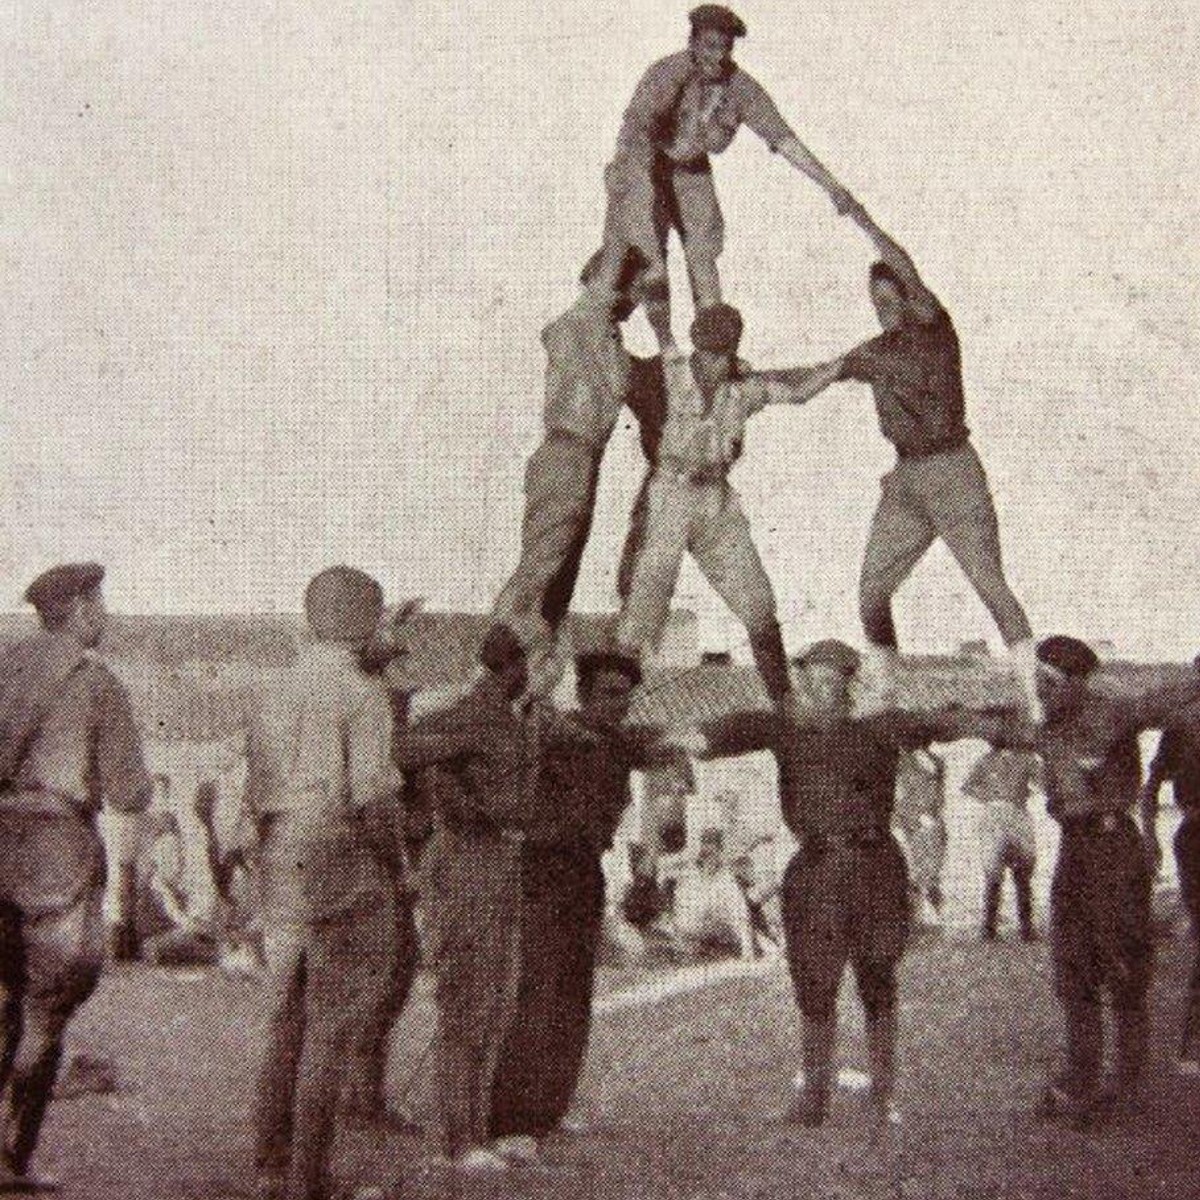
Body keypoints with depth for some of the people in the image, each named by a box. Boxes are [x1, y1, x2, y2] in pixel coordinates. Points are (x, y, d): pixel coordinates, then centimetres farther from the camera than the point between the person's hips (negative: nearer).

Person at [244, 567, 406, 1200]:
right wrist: (393, 857, -2)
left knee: (288, 1025, 15)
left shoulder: (273, 695, 11)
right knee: (332, 1031, -2)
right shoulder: (362, 694, -11)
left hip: (281, 875, 7)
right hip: (347, 875, -7)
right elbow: (374, 794, -17)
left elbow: (257, 796, 13)